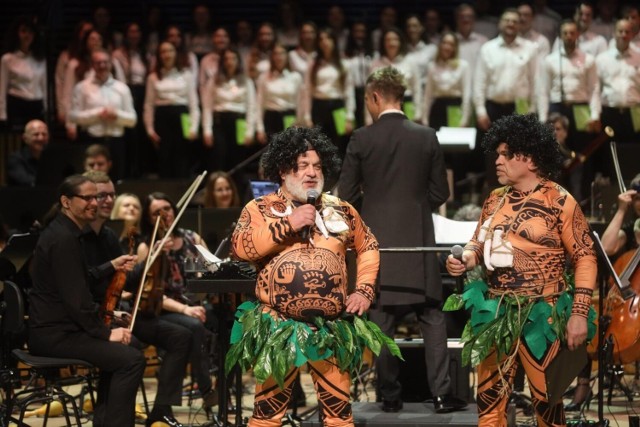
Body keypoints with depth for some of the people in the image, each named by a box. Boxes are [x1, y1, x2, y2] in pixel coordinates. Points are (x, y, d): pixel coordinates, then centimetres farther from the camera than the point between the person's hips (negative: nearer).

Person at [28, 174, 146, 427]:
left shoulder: (64, 233, 15)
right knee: (131, 359, -20)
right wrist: (104, 332, -15)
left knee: (124, 347, 26)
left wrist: (105, 321, 12)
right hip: (54, 335, -11)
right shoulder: (63, 239, -17)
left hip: (56, 327, 11)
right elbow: (75, 298, -22)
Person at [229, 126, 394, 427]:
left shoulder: (340, 210, 11)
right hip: (279, 328, -3)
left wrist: (365, 290, 8)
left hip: (332, 329, 3)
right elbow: (240, 247, -14)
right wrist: (287, 224, -16)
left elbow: (368, 247, 21)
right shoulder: (260, 208, 1)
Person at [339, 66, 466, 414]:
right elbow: (440, 194, 3)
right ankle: (441, 393, -1)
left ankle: (390, 396, 8)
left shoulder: (362, 139, -6)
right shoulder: (427, 137, -1)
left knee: (383, 321, 4)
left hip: (376, 241, -1)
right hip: (418, 240, 1)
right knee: (432, 319, 5)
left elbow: (346, 195, -4)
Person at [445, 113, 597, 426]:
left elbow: (585, 257, -7)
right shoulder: (495, 199, 10)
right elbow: (478, 244, 20)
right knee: (488, 401, 7)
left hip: (541, 316, -5)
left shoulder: (559, 201, -7)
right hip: (497, 314, 6)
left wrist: (579, 312, -13)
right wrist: (465, 259, -3)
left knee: (546, 400, 2)